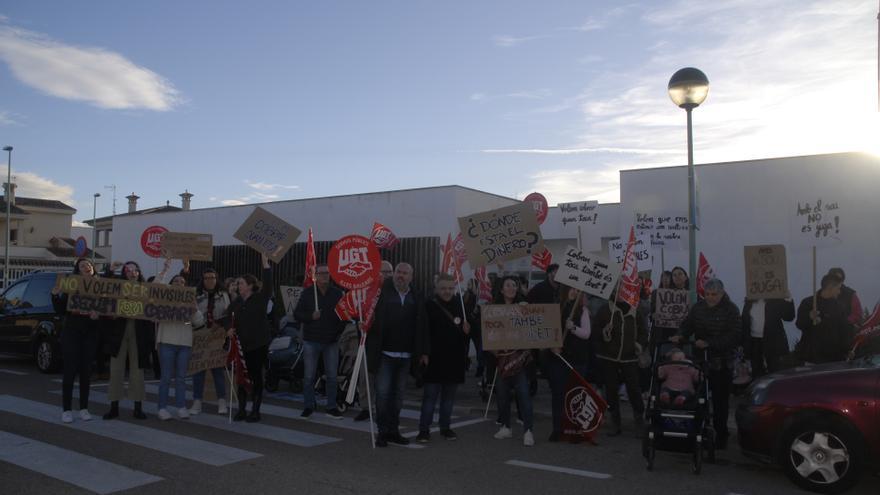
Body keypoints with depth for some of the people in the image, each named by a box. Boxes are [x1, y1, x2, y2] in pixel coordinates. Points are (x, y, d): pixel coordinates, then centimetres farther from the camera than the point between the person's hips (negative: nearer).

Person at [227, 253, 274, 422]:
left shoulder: (260, 299, -4)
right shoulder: (235, 303, 10)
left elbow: (268, 282, -17)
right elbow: (231, 321, 15)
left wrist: (265, 261, -23)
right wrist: (230, 330, -8)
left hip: (258, 344, -4)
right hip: (241, 345, 4)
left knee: (256, 377, 2)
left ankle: (255, 411, 10)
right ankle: (242, 410, 18)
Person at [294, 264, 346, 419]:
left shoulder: (337, 293, 4)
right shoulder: (307, 293, 0)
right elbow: (297, 314, 1)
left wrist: (339, 330, -2)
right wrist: (311, 316, -16)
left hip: (331, 342, 1)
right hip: (311, 341, -1)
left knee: (332, 376, 5)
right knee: (309, 376, 4)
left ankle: (331, 407, 14)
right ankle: (309, 406, 16)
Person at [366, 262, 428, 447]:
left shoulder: (417, 299, 7)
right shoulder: (383, 293, -4)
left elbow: (421, 327, 8)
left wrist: (420, 352, 3)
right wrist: (372, 349, -17)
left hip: (405, 355, 4)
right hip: (385, 354, -4)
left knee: (398, 394, 12)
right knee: (383, 392, -3)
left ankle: (393, 430, 23)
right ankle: (383, 431, 8)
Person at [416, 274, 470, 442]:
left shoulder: (460, 305, 7)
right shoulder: (430, 305, -5)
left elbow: (466, 329, 17)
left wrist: (467, 329, -6)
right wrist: (424, 353, -14)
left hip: (454, 358, 4)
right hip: (434, 358, -4)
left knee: (449, 395, 12)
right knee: (430, 394, 0)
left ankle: (445, 427, 23)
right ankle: (424, 429, 7)